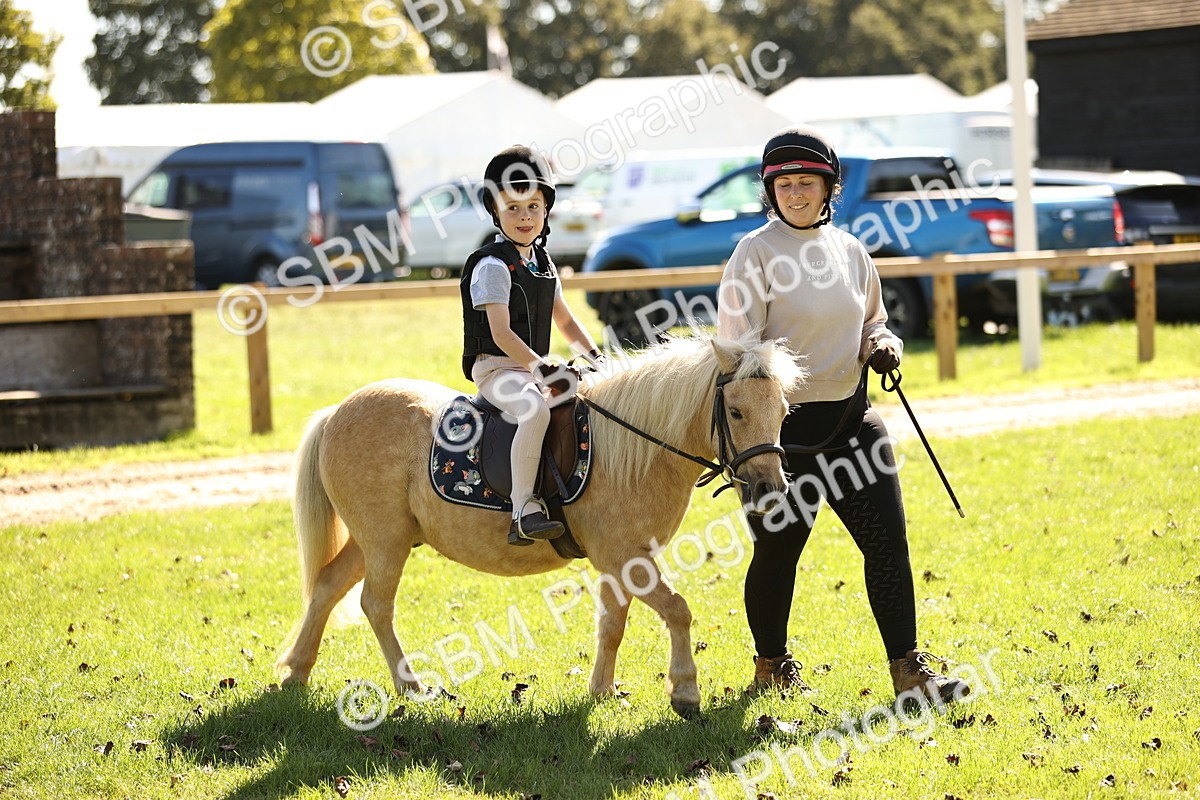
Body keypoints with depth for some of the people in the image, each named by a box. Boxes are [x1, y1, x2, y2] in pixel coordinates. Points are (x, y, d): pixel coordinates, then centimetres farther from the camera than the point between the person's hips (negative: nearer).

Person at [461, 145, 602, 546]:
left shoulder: (544, 265, 14)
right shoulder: (493, 265, -11)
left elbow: (566, 321, 21)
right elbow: (501, 333, -19)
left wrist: (594, 358, 5)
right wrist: (543, 370, -25)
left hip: (533, 367, 9)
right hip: (495, 368, -9)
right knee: (536, 410, -36)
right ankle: (524, 510, -39)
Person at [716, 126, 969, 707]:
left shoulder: (849, 250, 9)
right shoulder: (756, 253, -8)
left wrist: (883, 344, 0)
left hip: (853, 418, 5)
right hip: (783, 424, -5)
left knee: (888, 541, -2)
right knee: (779, 548, 6)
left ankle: (908, 669, 0)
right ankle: (771, 664, 25)